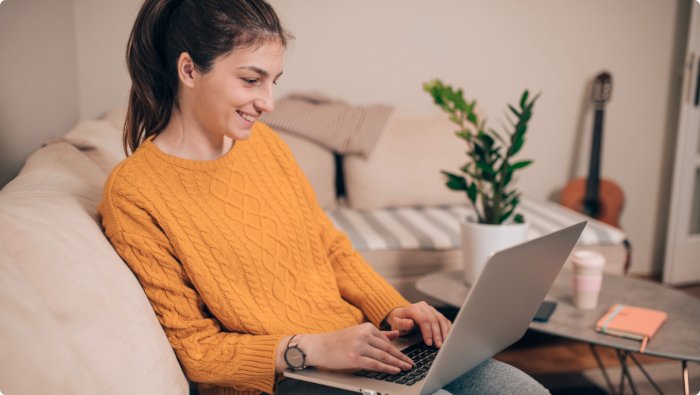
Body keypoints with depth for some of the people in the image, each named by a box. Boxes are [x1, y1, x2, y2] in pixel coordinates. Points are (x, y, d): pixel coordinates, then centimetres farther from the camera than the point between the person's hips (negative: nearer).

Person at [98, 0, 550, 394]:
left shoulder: (262, 141, 6)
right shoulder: (133, 193, -13)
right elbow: (192, 348, -10)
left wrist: (394, 309, -4)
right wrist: (307, 349, -21)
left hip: (360, 343, 6)